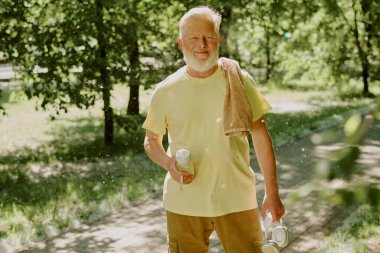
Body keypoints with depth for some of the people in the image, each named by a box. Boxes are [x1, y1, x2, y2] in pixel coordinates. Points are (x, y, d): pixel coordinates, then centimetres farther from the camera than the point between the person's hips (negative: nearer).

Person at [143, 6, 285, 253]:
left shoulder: (238, 81, -1)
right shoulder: (166, 91, 0)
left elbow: (261, 137, 3)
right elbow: (151, 140, 11)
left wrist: (272, 193, 1)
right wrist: (168, 163, -11)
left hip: (236, 200, 0)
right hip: (183, 202, 1)